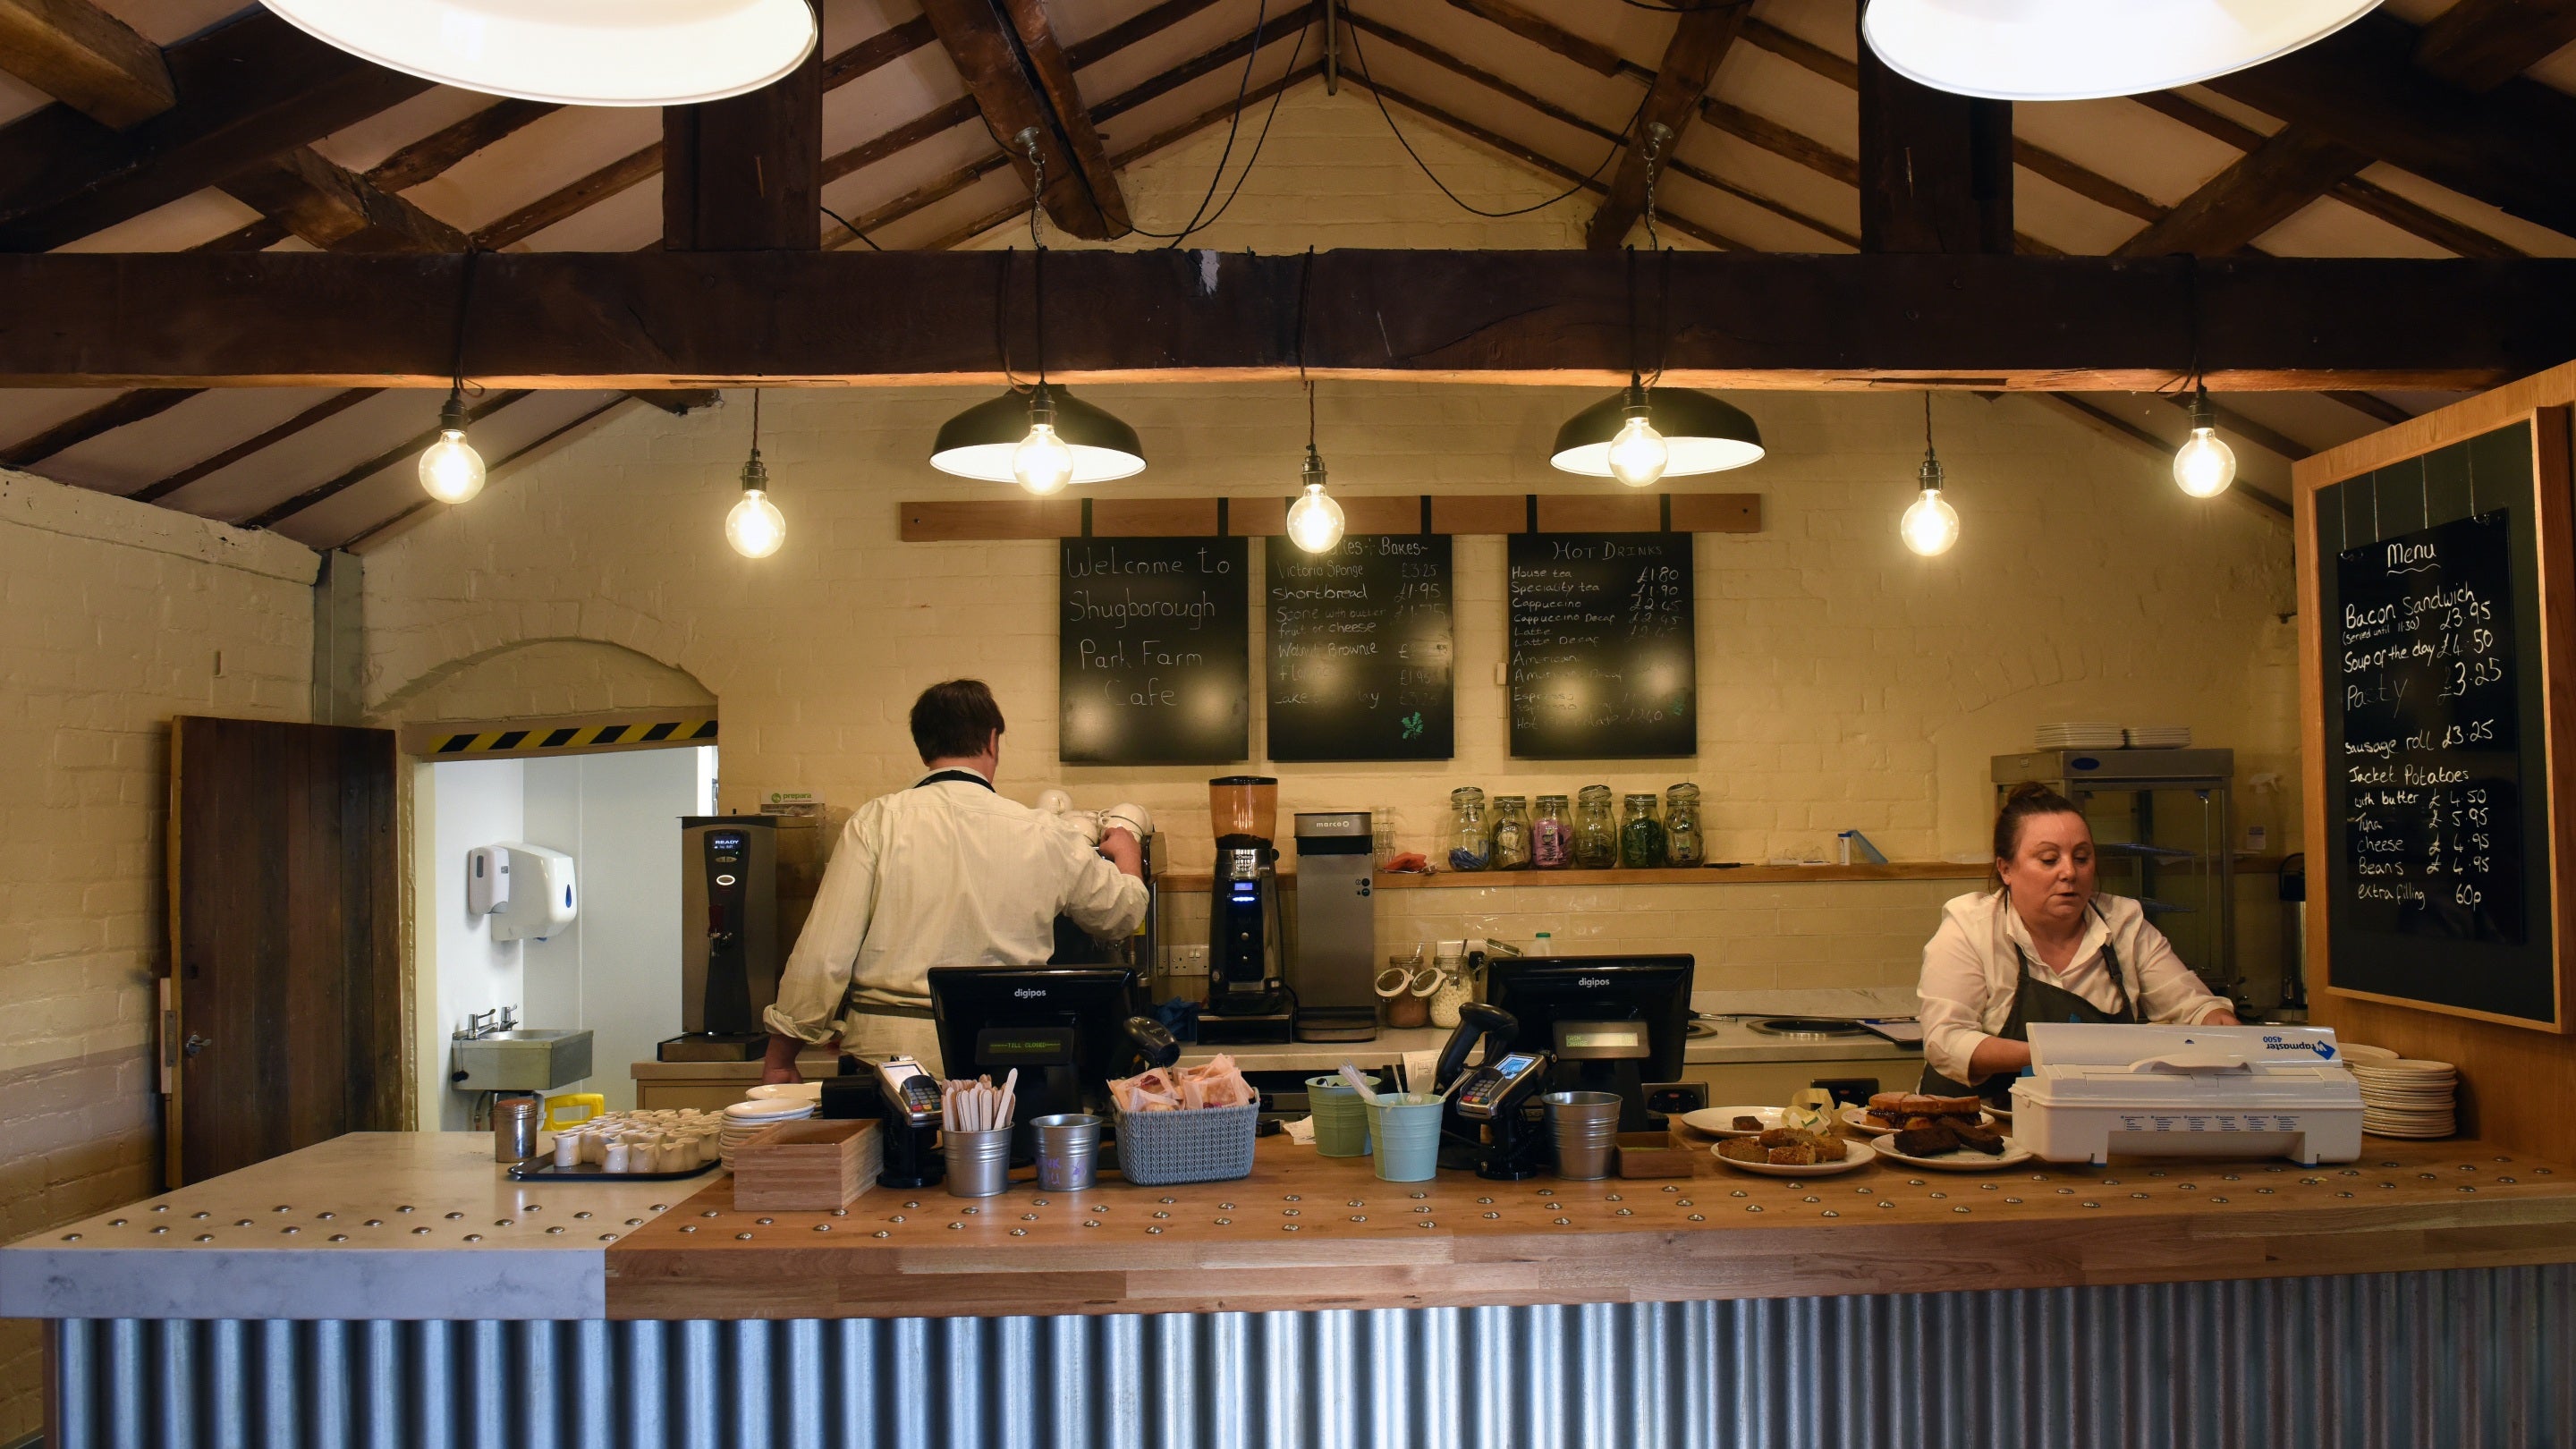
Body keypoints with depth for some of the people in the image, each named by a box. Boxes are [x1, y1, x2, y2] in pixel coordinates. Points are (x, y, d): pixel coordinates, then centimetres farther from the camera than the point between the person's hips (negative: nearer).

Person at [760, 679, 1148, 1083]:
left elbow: (823, 953, -6)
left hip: (884, 1050, -1)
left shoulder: (877, 822, -3)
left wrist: (780, 1055, 5)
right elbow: (1120, 912, 21)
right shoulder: (1045, 835, 4)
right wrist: (1127, 855, 43)